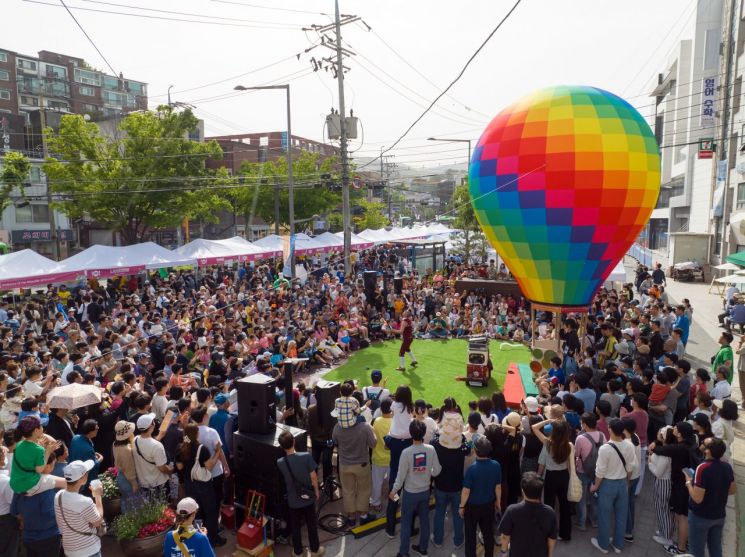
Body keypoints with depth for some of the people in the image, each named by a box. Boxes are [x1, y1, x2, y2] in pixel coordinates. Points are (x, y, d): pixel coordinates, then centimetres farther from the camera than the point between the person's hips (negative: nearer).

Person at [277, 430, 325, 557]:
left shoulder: (280, 463, -19)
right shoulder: (306, 457, -23)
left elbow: (284, 480, 1)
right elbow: (313, 477, -12)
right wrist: (316, 491, 4)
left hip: (293, 500, 0)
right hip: (308, 497, 0)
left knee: (295, 527, 20)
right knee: (311, 525, 20)